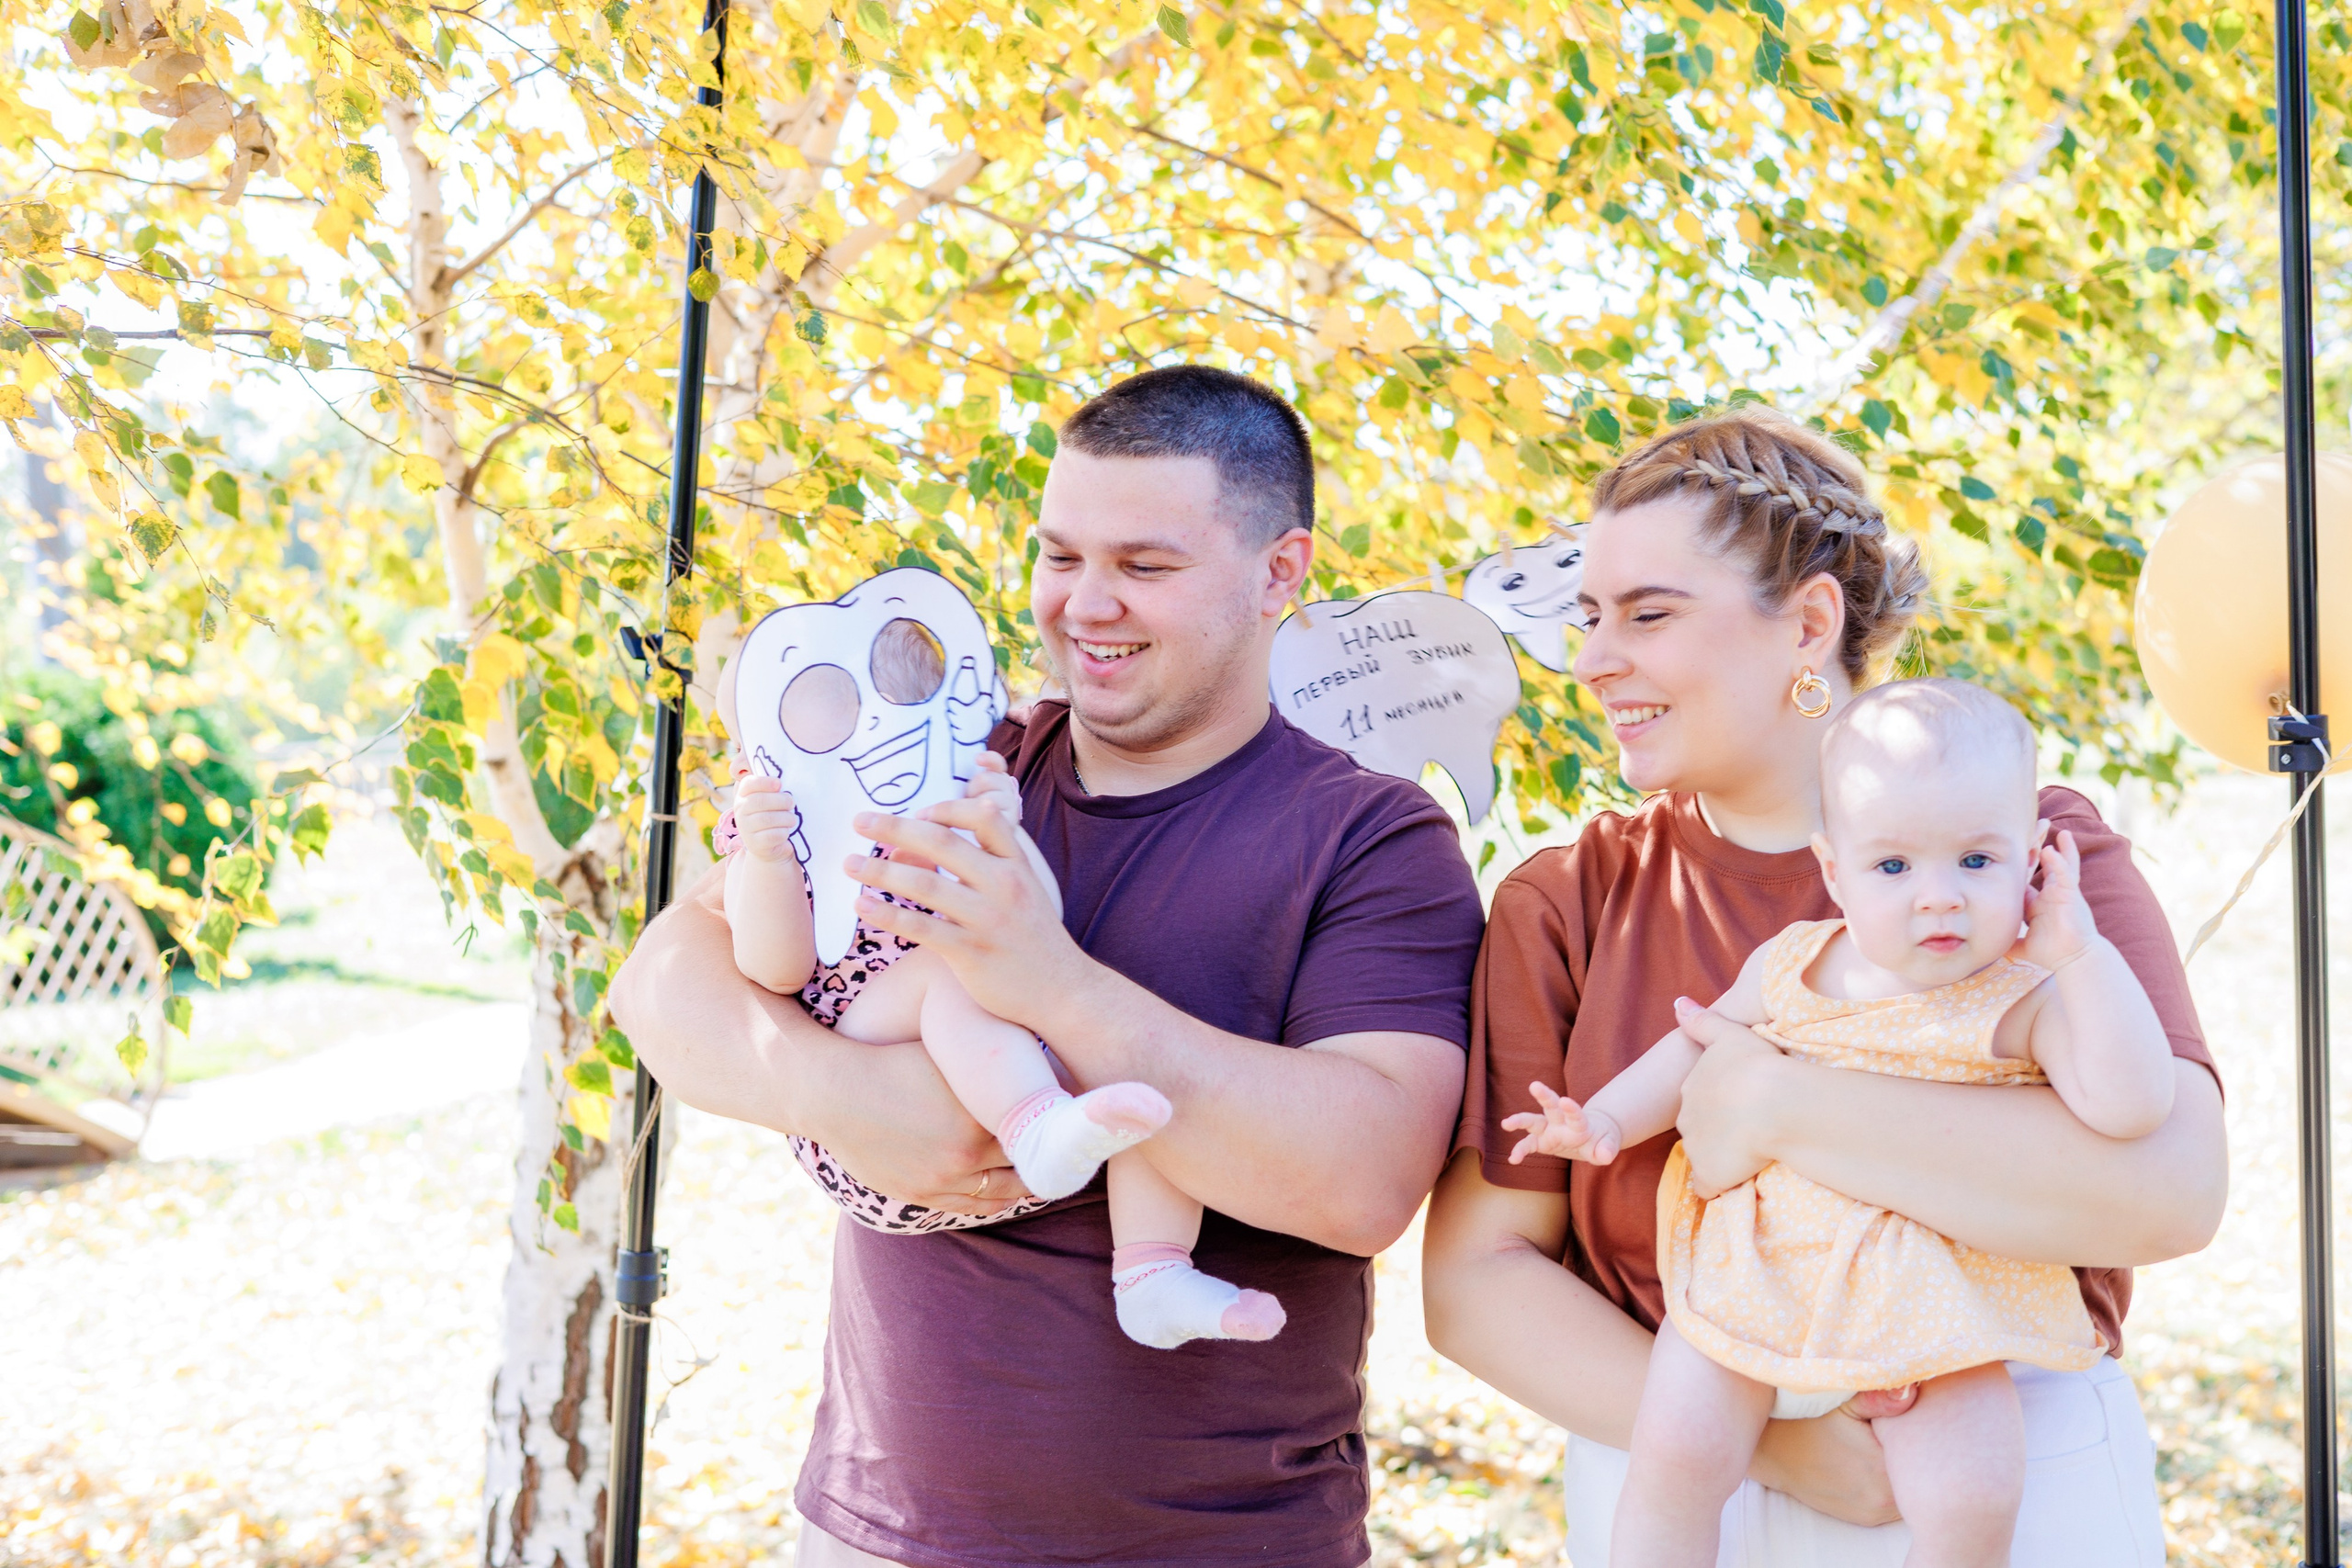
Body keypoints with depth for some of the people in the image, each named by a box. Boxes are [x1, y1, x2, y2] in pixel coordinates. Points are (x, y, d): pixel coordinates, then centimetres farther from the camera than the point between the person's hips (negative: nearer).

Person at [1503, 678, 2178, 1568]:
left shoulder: (2027, 1000, -8)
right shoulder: (1789, 967, 0)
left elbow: (2129, 1107, -21)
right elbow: (1699, 1047, 15)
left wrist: (2084, 953, -22)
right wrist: (1607, 1119, 1)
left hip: (1928, 1309, -2)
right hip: (1753, 1279, 2)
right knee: (1675, 1451, -10)